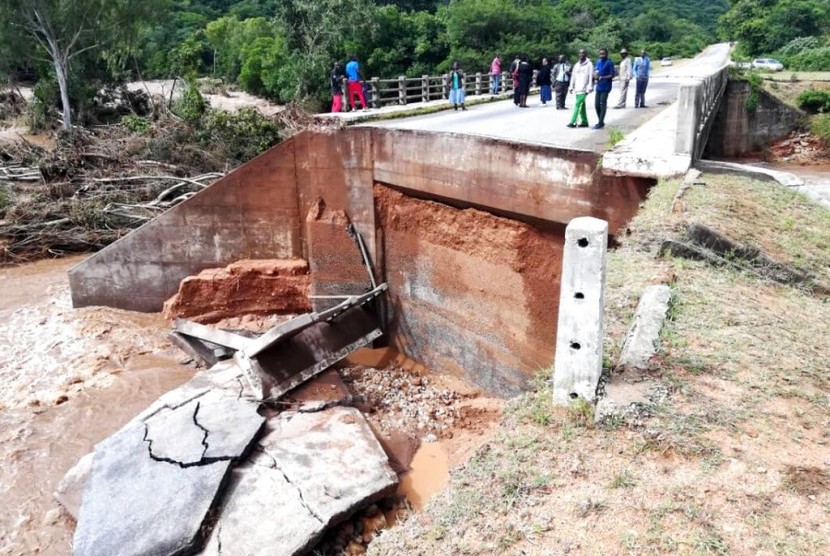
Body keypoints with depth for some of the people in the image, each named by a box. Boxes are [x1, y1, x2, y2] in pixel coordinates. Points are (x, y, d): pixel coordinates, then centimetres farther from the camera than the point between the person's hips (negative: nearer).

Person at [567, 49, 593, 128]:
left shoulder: (589, 65, -4)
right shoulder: (576, 65, 15)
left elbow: (591, 77, -9)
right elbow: (573, 76, 18)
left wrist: (589, 89, -16)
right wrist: (571, 87, 13)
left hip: (583, 89, -7)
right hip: (577, 89, 7)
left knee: (578, 105, -13)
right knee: (581, 105, 11)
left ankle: (573, 122, -15)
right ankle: (584, 121, 17)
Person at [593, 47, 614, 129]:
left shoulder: (609, 63, -8)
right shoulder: (598, 62, 12)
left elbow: (612, 75, -11)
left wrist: (603, 77, -22)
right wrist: (596, 76, -4)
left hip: (605, 87, -7)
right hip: (598, 86, 7)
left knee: (603, 105, -5)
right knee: (597, 105, 7)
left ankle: (600, 123, -1)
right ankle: (600, 121, 21)